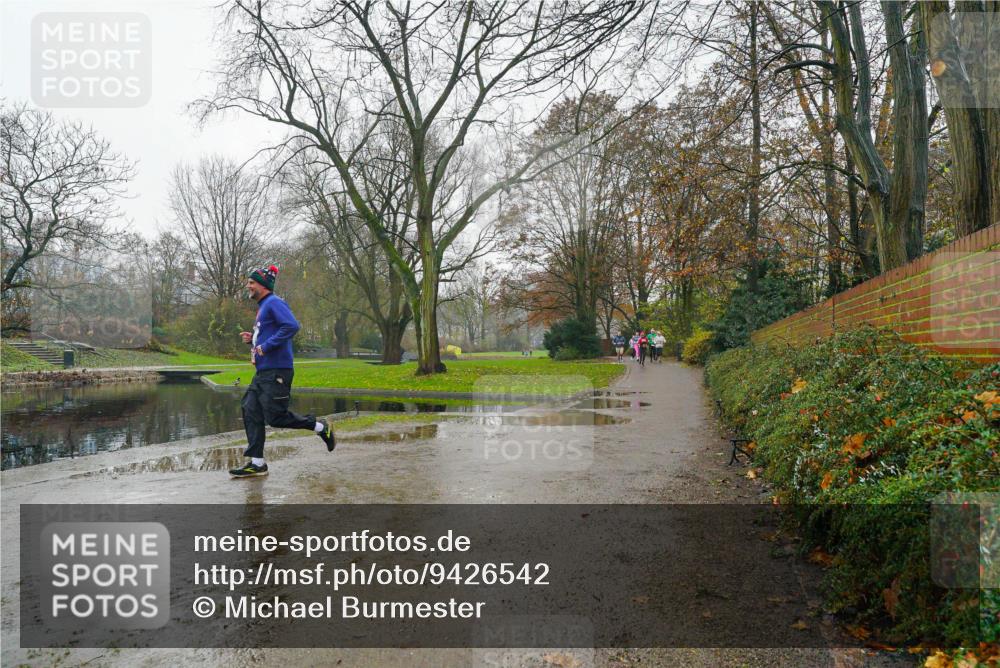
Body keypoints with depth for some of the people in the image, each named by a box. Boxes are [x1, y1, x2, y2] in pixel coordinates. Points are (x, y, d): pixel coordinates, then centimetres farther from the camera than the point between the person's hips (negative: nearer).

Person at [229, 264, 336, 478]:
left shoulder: (274, 303, -11)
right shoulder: (262, 307, 21)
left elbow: (292, 326, -26)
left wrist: (265, 346, -23)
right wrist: (252, 339, 11)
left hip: (276, 372, -10)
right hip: (263, 372, 10)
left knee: (276, 417, -9)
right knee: (251, 412, 4)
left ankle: (321, 428, 10)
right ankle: (257, 463, 9)